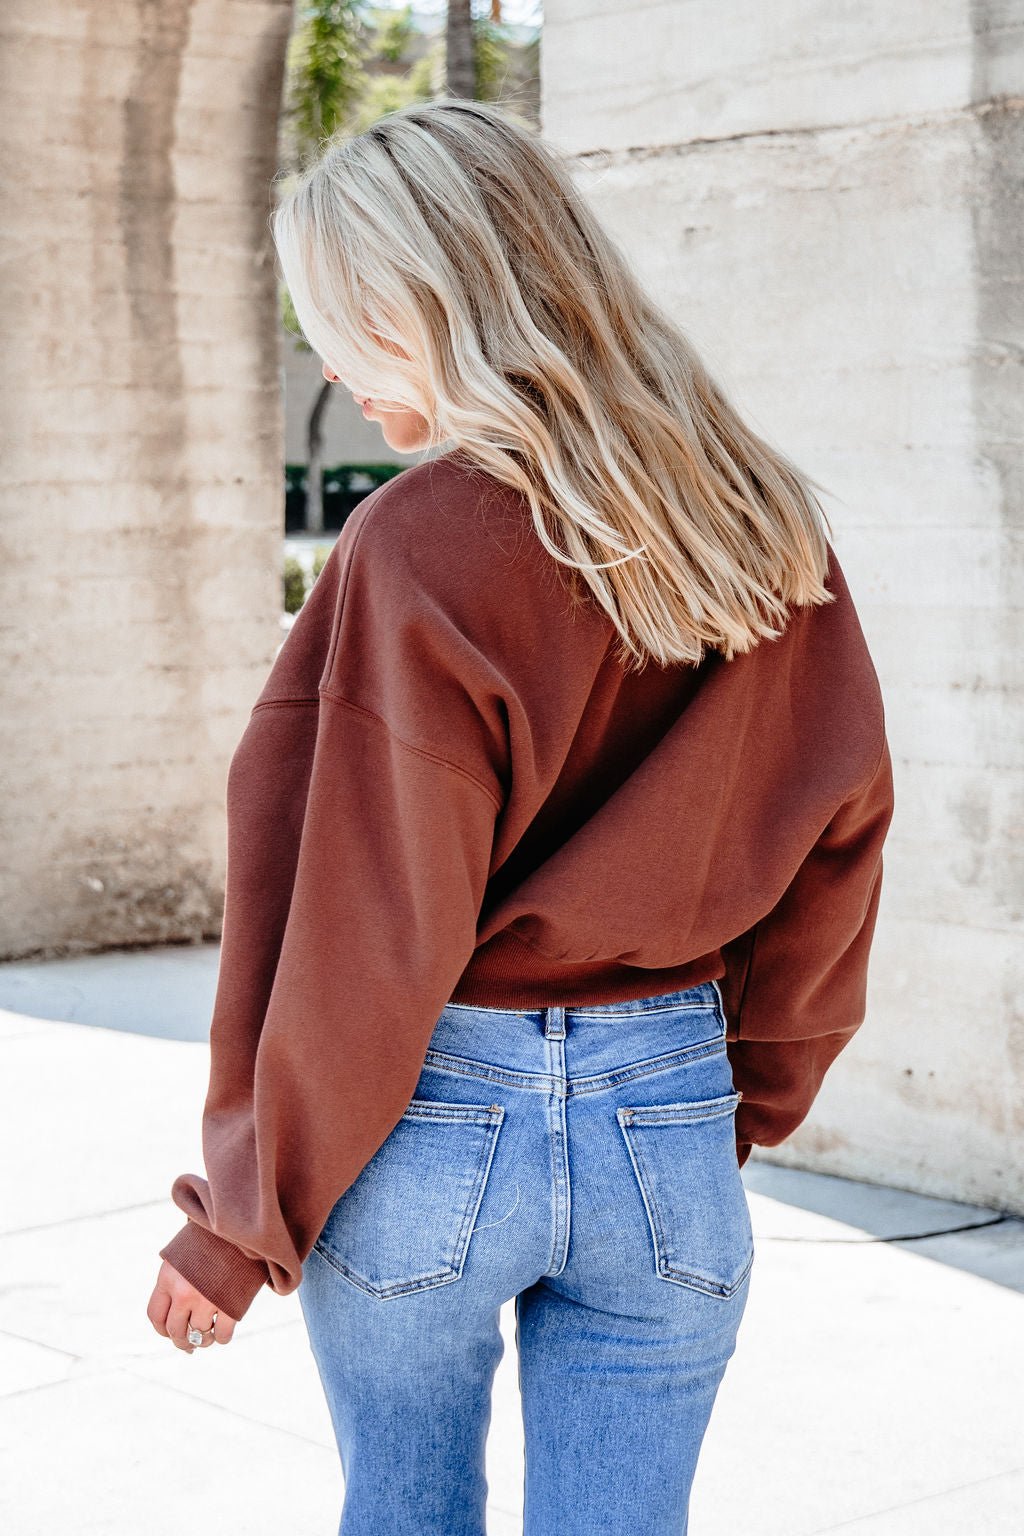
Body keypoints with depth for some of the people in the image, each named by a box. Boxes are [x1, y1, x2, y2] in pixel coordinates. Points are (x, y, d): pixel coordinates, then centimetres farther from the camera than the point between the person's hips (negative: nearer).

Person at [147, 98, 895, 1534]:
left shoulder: (423, 544, -17)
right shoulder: (769, 530, 0)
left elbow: (355, 933, -16)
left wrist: (243, 1219, -5)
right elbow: (840, 829, 7)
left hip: (430, 1124, -4)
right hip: (672, 1119, 4)